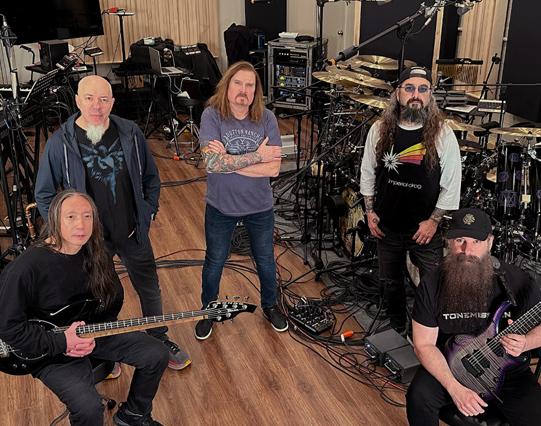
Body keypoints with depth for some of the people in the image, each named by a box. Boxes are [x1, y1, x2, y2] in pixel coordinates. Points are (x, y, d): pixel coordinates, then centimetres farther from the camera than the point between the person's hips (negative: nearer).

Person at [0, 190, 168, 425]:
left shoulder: (96, 255, -5)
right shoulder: (27, 267, -25)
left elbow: (114, 299, 7)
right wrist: (61, 343, -21)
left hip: (94, 330, 6)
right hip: (49, 348, -6)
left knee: (157, 355, -3)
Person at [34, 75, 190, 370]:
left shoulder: (130, 133, -7)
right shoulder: (59, 143, -14)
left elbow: (150, 177, 6)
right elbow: (44, 195, -4)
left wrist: (148, 213, 2)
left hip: (133, 234, 2)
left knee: (150, 290, 17)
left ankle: (159, 340, 42)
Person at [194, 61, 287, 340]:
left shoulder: (266, 118, -12)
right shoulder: (212, 116, -16)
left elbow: (274, 168, -19)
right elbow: (212, 162, -29)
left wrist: (229, 162, -25)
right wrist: (257, 155, -24)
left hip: (260, 207, 2)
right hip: (221, 207, -1)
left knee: (265, 261, 20)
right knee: (214, 264, 19)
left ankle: (269, 306, 48)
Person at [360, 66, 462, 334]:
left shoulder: (443, 135, -11)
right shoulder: (379, 130, -3)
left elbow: (452, 185, -8)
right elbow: (367, 173, 6)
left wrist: (433, 221, -11)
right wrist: (370, 211, 3)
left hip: (426, 229, -3)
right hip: (387, 226, 3)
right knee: (389, 282, 19)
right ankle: (396, 329, 42)